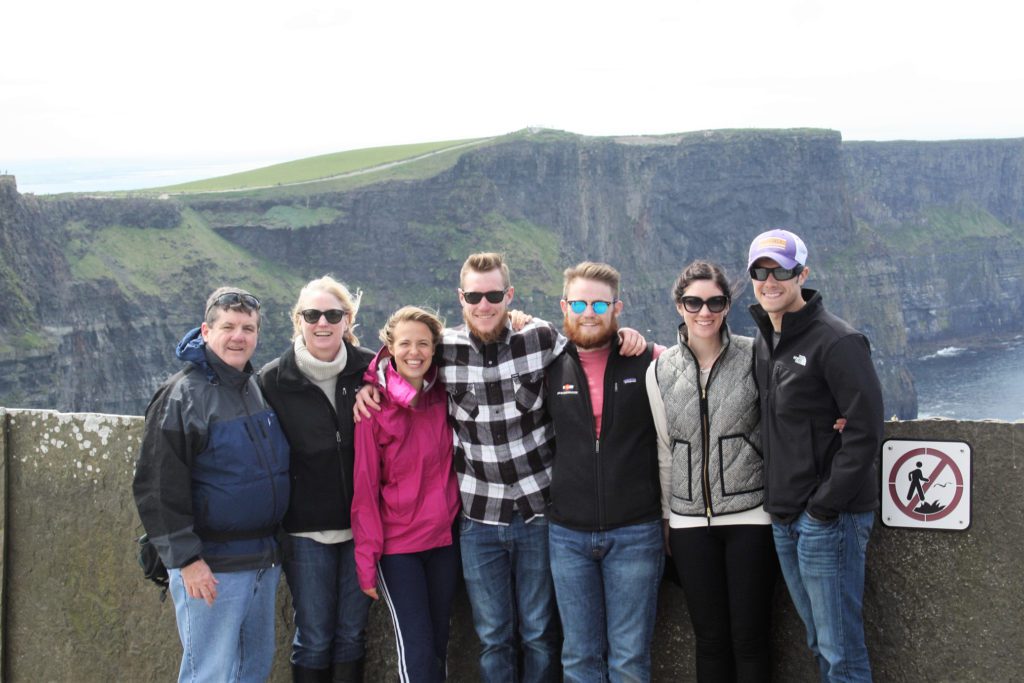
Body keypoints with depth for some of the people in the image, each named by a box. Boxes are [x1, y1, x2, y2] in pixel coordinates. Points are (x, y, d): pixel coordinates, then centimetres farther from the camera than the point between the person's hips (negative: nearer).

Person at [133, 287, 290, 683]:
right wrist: (186, 559, -18)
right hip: (212, 567, -7)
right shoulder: (182, 394, -11)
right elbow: (157, 487, -15)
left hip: (264, 560, 7)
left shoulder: (261, 389, 10)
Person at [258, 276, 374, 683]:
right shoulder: (273, 379, -5)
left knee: (352, 634, 11)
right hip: (306, 530, -1)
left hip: (361, 525, 2)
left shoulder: (370, 370, -2)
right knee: (314, 638, 5)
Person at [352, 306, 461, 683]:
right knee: (417, 651, -7)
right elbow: (365, 488, -7)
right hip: (397, 545, -4)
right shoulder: (375, 407, -9)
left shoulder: (444, 396, -1)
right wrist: (367, 560, -9)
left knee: (438, 645, 11)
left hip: (444, 538, 4)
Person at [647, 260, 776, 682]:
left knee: (749, 636, 1)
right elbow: (664, 451, 11)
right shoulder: (661, 371, 5)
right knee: (710, 636, 9)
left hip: (750, 515, -3)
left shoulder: (754, 357, -4)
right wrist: (667, 516, 13)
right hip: (690, 521, 3)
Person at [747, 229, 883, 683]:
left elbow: (865, 431, -17)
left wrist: (825, 505, -17)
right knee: (819, 643, 16)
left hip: (830, 518, -8)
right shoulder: (763, 342, 13)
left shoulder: (837, 341, -12)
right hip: (784, 518, 8)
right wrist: (779, 503, 9)